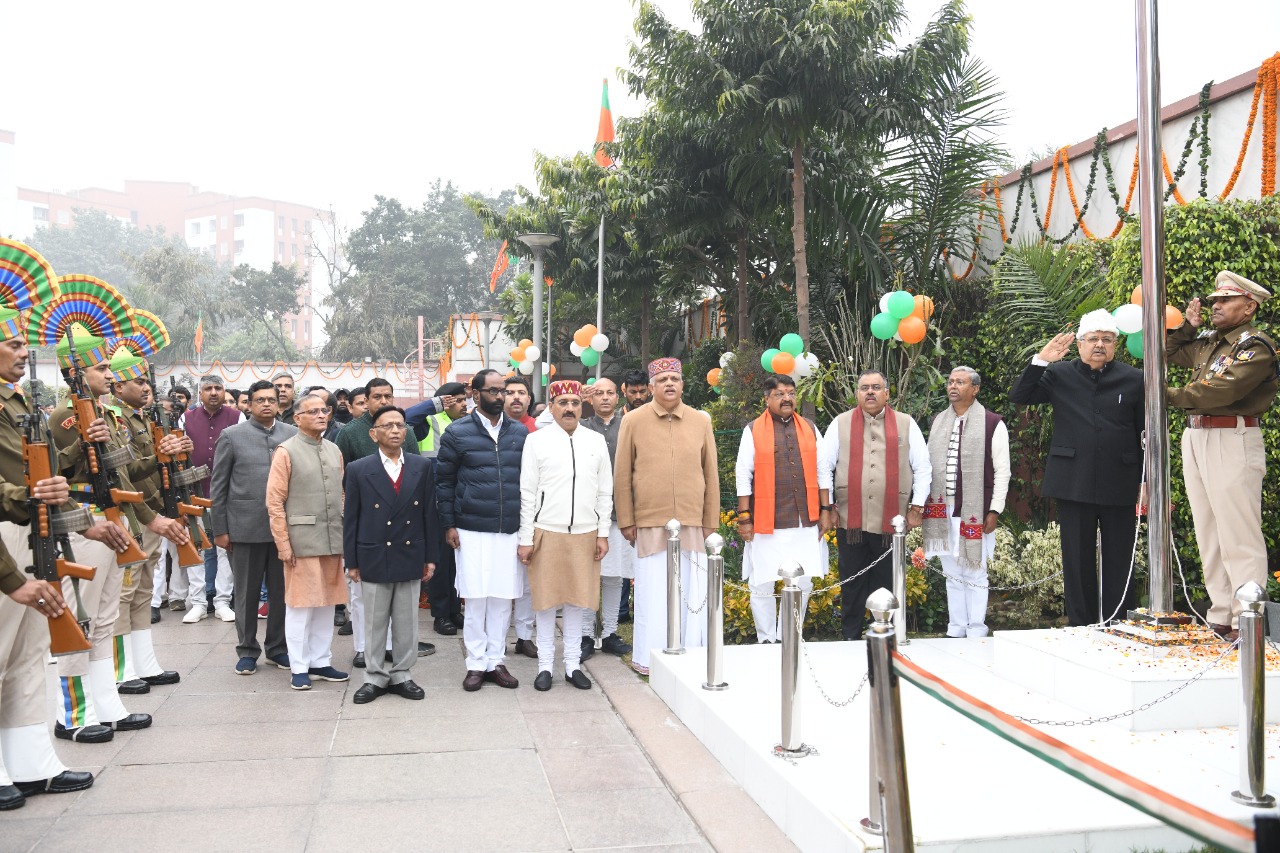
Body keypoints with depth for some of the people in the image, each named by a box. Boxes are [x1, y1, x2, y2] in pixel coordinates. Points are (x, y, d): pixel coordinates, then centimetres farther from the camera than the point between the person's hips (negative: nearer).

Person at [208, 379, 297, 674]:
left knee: (281, 591, 9)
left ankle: (278, 647, 23)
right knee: (247, 592, 8)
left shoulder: (293, 434, 6)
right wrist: (219, 529, -1)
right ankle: (247, 650, 21)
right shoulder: (232, 435, 2)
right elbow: (218, 486, 3)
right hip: (246, 527, -1)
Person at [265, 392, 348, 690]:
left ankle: (321, 661, 21)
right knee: (301, 603, 2)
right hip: (302, 540, -5)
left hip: (333, 540, 5)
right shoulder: (286, 451, -5)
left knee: (327, 602, 10)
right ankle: (299, 667, 12)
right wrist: (283, 544, -11)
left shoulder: (334, 450, 11)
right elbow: (274, 501, -7)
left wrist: (344, 535, 11)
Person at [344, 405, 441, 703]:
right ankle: (375, 677, 21)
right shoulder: (359, 470, -2)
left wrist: (431, 557, 2)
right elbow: (351, 519, 0)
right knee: (374, 624, 9)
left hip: (411, 557, 1)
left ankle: (402, 675, 23)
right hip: (374, 559, -1)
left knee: (407, 623, 10)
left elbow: (430, 513, 3)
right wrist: (352, 562, -2)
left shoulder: (423, 466, 2)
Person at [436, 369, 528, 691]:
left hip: (512, 530, 3)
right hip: (472, 530, -2)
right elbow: (444, 480, 2)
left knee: (504, 598, 7)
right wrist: (448, 524, -2)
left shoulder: (520, 432, 8)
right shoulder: (457, 432, 0)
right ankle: (476, 663, 14)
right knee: (476, 598, 2)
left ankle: (496, 660, 18)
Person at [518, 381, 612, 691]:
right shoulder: (536, 441, -2)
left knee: (577, 598, 9)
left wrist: (603, 533, 4)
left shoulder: (596, 441, 6)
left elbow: (605, 492, 8)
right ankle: (545, 665, 17)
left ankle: (573, 664, 20)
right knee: (546, 598, 5)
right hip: (546, 532, -2)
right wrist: (525, 539, -5)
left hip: (585, 533, 2)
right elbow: (527, 492, -2)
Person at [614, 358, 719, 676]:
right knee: (652, 594, 4)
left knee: (691, 595, 5)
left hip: (693, 526, 2)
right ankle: (648, 658, 17)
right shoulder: (633, 421, 1)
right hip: (650, 526, -2)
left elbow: (711, 476, 10)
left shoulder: (701, 421, 7)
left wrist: (711, 524, 8)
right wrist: (626, 521, 1)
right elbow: (621, 476, 3)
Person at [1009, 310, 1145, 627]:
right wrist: (1040, 361, -8)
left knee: (1120, 563, 6)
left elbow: (1144, 432, 6)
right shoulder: (1060, 375, 6)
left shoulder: (1133, 379, 5)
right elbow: (1018, 396, 3)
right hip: (1074, 483, 0)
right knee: (1078, 562, 7)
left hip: (1119, 486, 0)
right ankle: (1081, 627, 16)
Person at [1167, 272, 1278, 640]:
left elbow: (1220, 390, -20)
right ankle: (1220, 618, 16)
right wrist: (1187, 325, 15)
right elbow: (1171, 350, 33)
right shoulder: (1208, 341, 16)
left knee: (1238, 537, -8)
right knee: (1209, 534, 10)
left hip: (1232, 442, -8)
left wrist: (1172, 395, -7)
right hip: (1195, 439, 9)